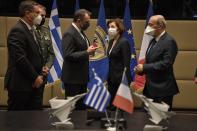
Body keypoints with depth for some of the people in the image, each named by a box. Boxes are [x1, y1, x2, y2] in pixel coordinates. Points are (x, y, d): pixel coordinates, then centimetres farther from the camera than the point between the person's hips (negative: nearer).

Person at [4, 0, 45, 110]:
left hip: (32, 84, 9)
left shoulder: (30, 30, 16)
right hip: (20, 84, -9)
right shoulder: (18, 31, -15)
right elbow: (20, 59, -21)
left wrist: (38, 75, 8)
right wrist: (35, 77, -14)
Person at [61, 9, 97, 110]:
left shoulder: (80, 32, 12)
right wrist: (87, 53, -22)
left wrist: (89, 49, 1)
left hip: (82, 76, 9)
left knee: (82, 105, 13)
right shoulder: (69, 34, -17)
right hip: (73, 78, -9)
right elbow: (68, 56, -23)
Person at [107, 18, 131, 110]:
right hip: (112, 78, 8)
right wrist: (108, 77, 15)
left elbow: (126, 64, -17)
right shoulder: (111, 41, 11)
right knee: (112, 104, 11)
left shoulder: (124, 42, -13)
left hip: (121, 79, -8)